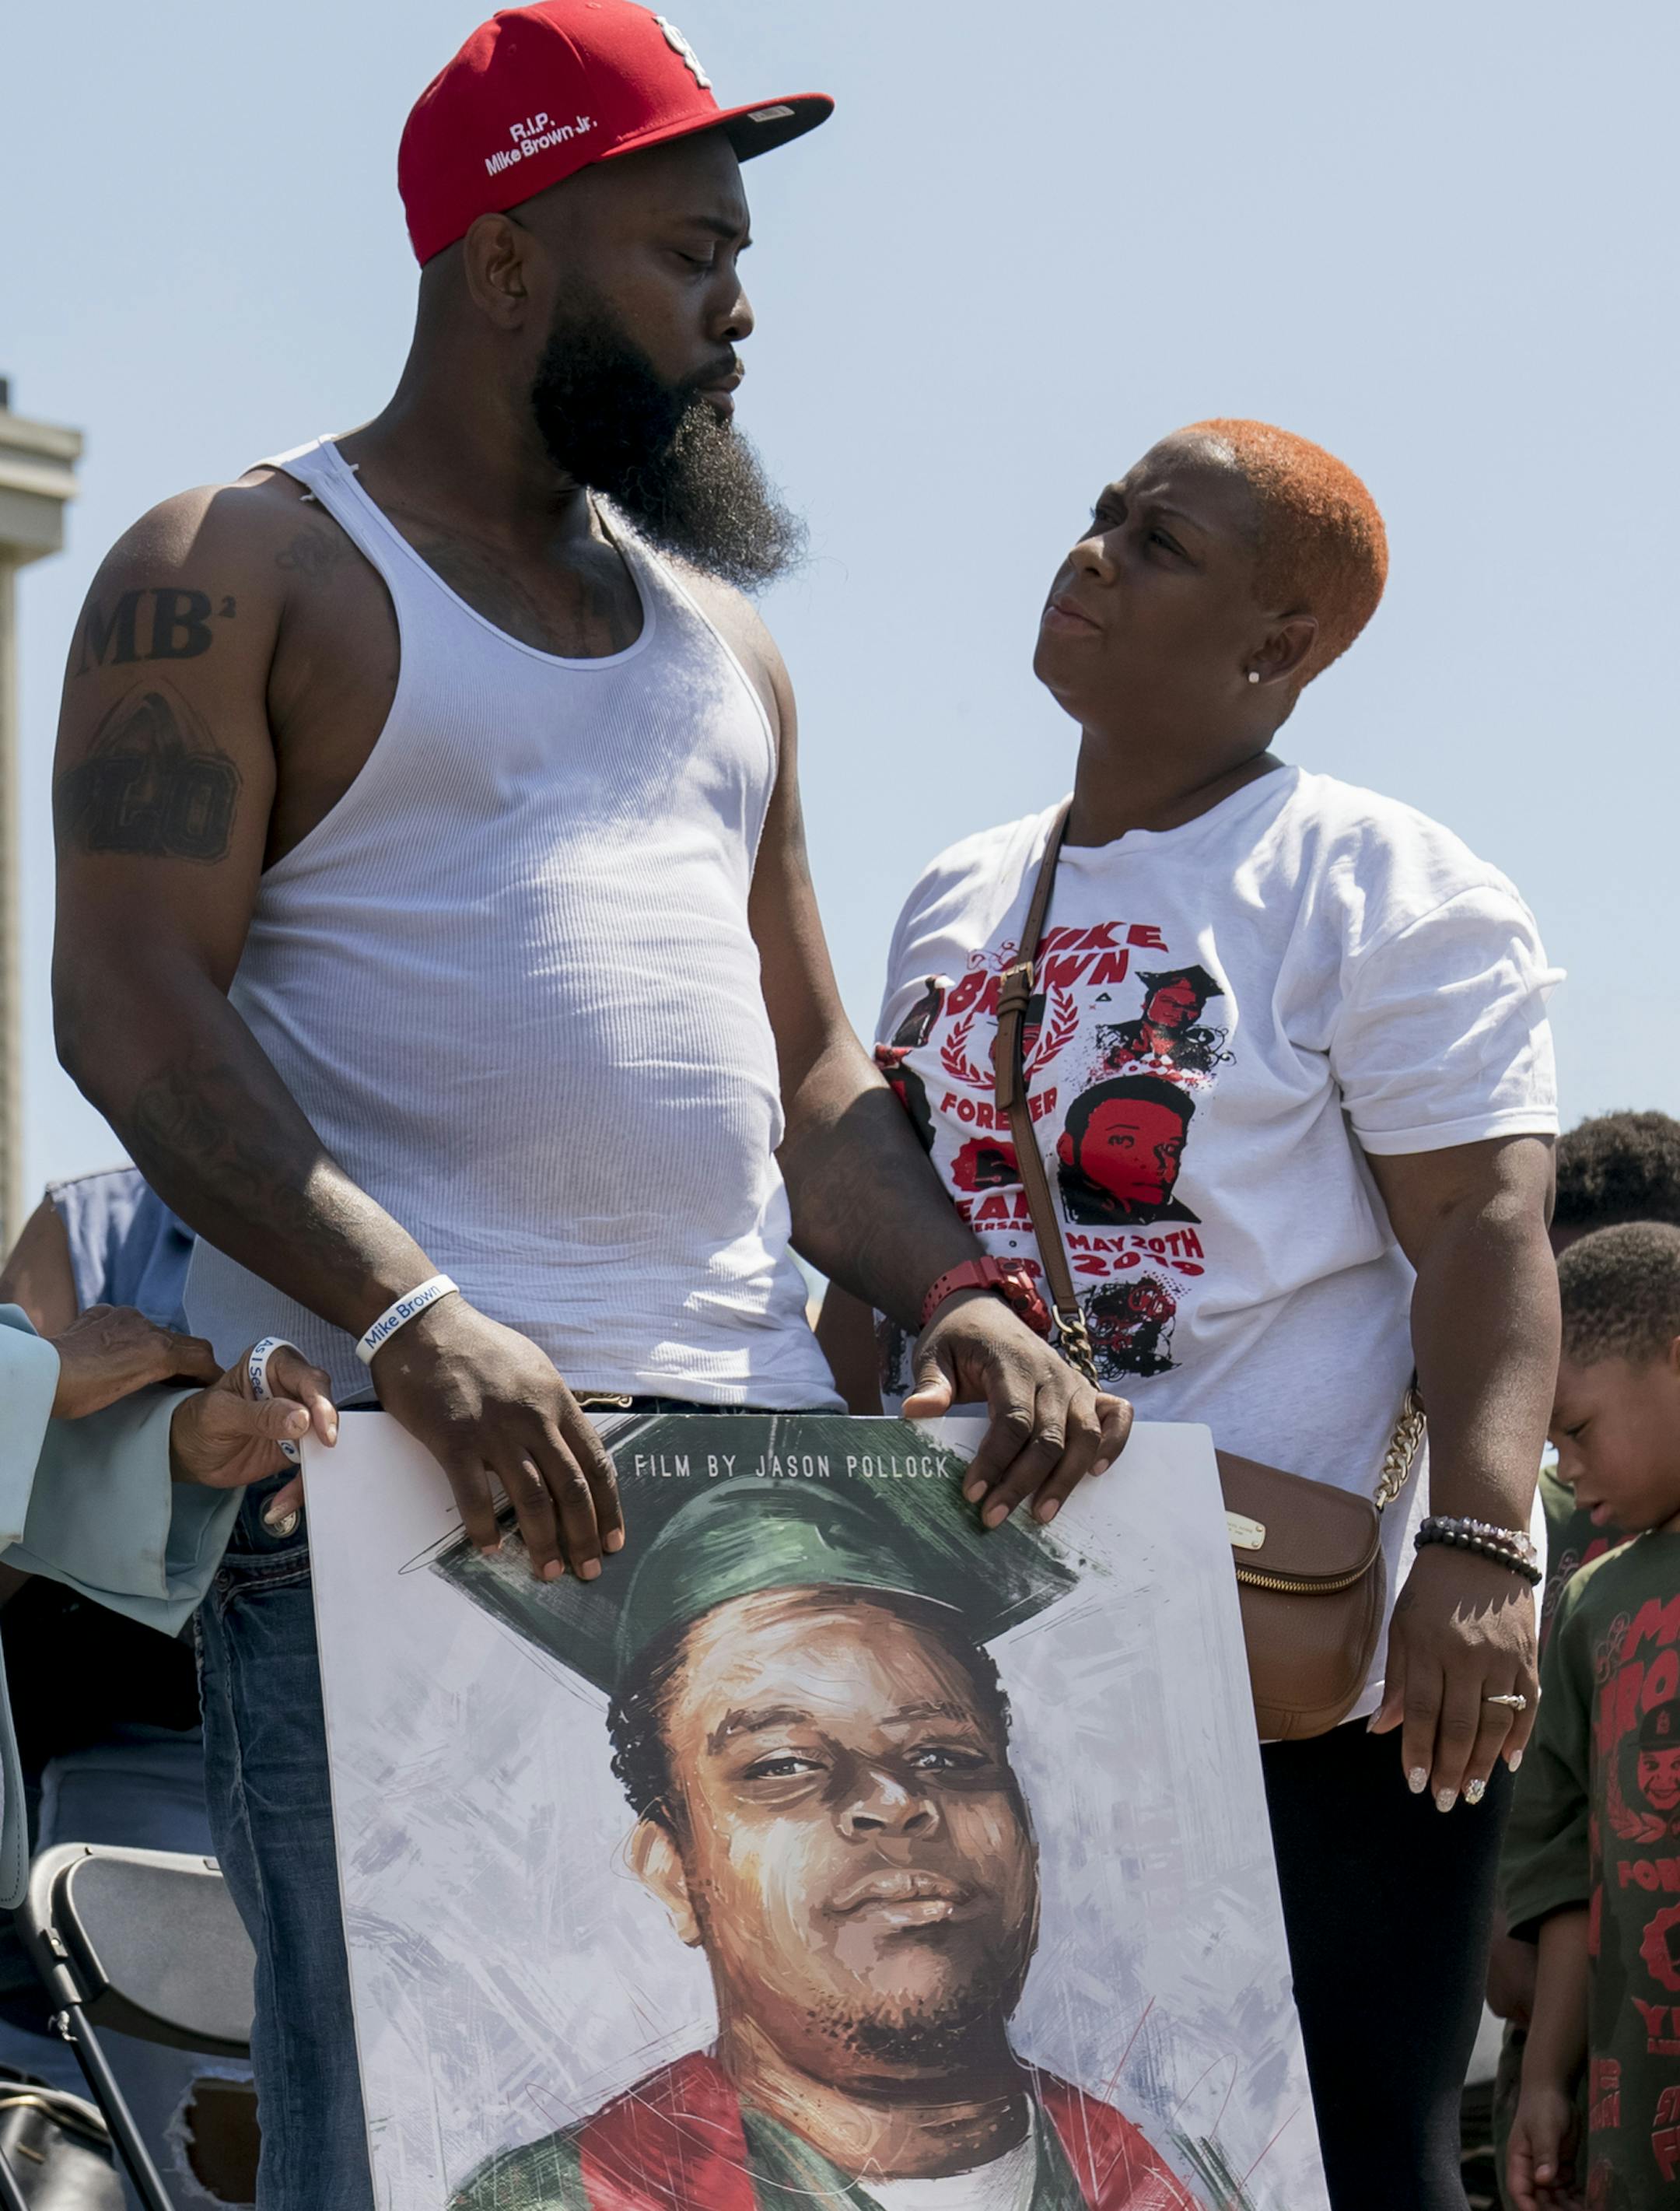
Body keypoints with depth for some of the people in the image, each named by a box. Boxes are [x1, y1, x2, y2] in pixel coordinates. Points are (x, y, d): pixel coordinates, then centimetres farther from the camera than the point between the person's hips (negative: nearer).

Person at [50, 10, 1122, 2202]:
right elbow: (132, 1003, -9)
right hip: (391, 1480, -6)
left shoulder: (720, 640, 24)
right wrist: (415, 1323, -23)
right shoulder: (233, 575, 3)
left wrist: (961, 1292, 2)